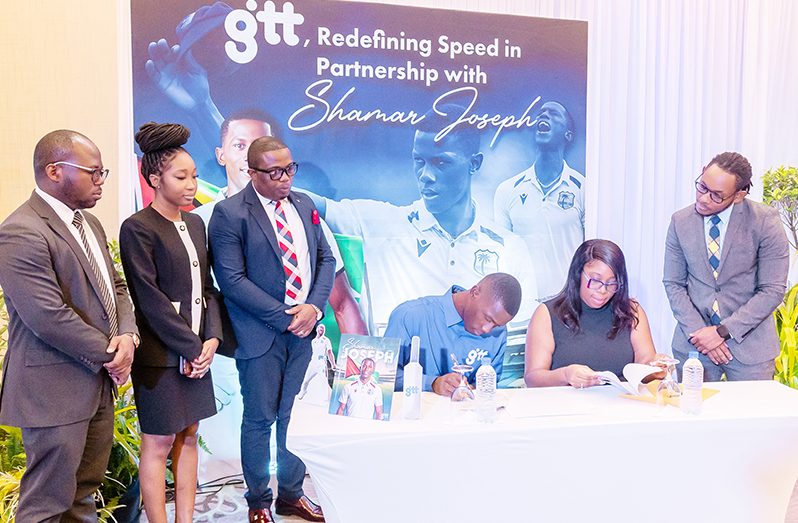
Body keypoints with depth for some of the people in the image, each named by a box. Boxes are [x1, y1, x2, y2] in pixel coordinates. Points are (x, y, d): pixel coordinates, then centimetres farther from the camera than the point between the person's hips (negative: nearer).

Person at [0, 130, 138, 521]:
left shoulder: (89, 223, 11)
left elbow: (115, 286, 13)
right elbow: (49, 317, -24)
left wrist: (127, 335, -5)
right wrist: (109, 355, -13)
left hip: (98, 383, 8)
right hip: (56, 391, -8)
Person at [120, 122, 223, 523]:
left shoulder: (195, 223, 10)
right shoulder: (138, 228, -12)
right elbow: (149, 299, -16)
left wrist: (211, 338, -3)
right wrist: (192, 348, -14)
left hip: (197, 350, 7)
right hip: (161, 355, -7)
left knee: (189, 437, 14)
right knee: (159, 444, 5)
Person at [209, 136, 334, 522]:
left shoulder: (304, 204, 8)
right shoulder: (229, 213, -10)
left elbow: (325, 257, 10)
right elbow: (232, 279, -15)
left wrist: (314, 307, -6)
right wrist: (283, 317, -16)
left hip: (302, 330, 5)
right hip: (260, 335, -5)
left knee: (295, 417, 15)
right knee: (260, 420, 8)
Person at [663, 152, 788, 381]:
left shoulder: (765, 221, -9)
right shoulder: (680, 222, -2)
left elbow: (773, 290, -9)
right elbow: (673, 284, 1)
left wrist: (723, 331, -14)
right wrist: (697, 331, -10)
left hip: (749, 344, -1)